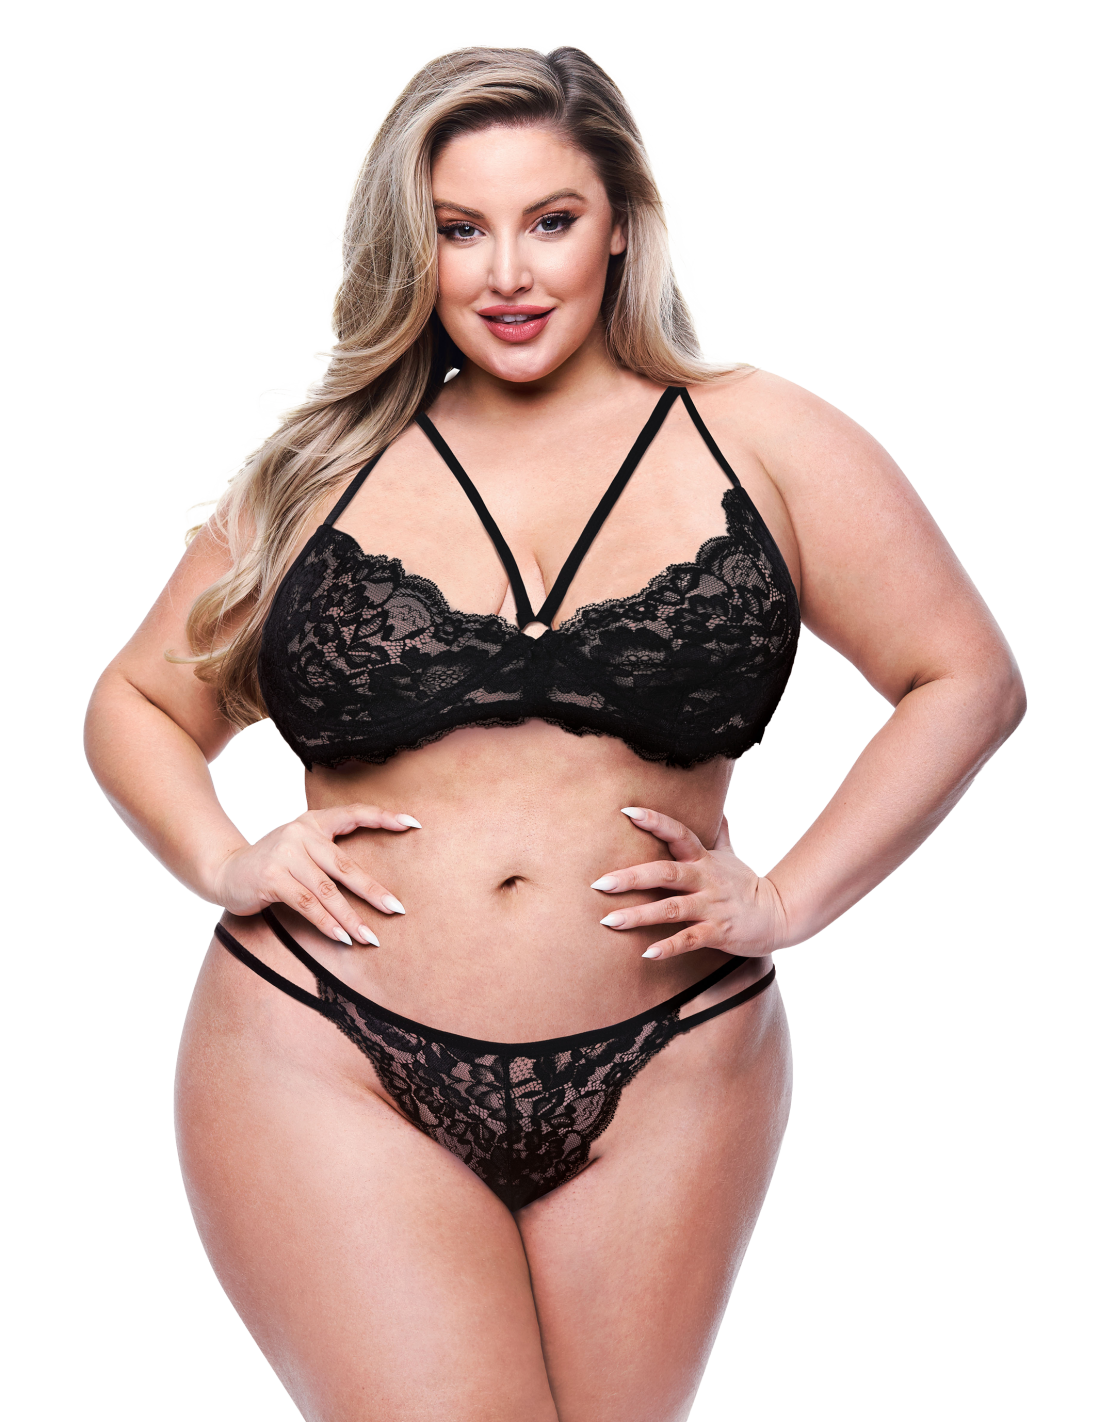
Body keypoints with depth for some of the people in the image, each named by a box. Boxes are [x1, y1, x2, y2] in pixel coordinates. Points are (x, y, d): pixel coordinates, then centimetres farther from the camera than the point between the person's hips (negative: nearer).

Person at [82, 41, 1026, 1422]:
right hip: (333, 1068, 0)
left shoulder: (757, 441, 4)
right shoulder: (321, 463, 7)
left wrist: (785, 902, -3)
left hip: (657, 1088, 1)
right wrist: (225, 865, -3)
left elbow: (968, 679, 6)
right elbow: (137, 704, 16)